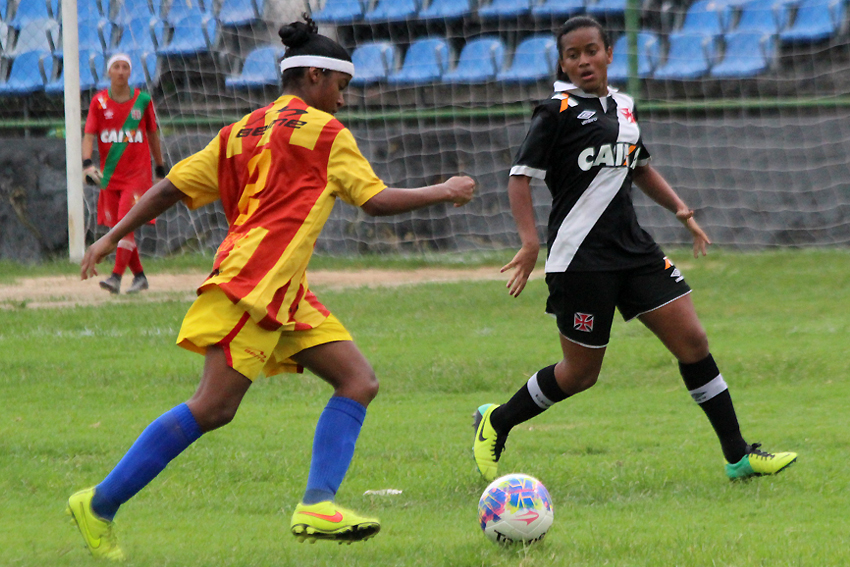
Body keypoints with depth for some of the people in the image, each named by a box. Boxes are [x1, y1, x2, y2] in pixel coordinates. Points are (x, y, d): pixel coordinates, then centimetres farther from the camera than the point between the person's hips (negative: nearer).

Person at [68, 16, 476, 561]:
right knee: (213, 408, -13)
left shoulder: (243, 130, 20)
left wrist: (112, 237, 15)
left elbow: (171, 188, 15)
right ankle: (100, 505, -10)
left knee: (359, 382, 2)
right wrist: (444, 192, 12)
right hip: (254, 282, -10)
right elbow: (377, 200, -1)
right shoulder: (324, 130, 0)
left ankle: (316, 506, -11)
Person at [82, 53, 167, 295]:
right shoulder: (99, 101, 2)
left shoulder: (143, 100, 2)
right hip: (110, 175, 3)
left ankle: (116, 276, -22)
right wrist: (87, 164, -21)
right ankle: (139, 276, 19)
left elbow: (153, 136, 12)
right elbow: (89, 135, -3)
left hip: (137, 173, -3)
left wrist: (160, 170, 15)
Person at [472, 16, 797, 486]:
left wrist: (679, 209, 17)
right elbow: (521, 176, -13)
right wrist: (530, 243, -25)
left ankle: (738, 456, 5)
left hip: (632, 248, 7)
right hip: (580, 258, -7)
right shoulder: (558, 112, -8)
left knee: (692, 341, 0)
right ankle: (494, 424, 22)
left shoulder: (622, 107, 14)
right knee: (580, 373, 0)